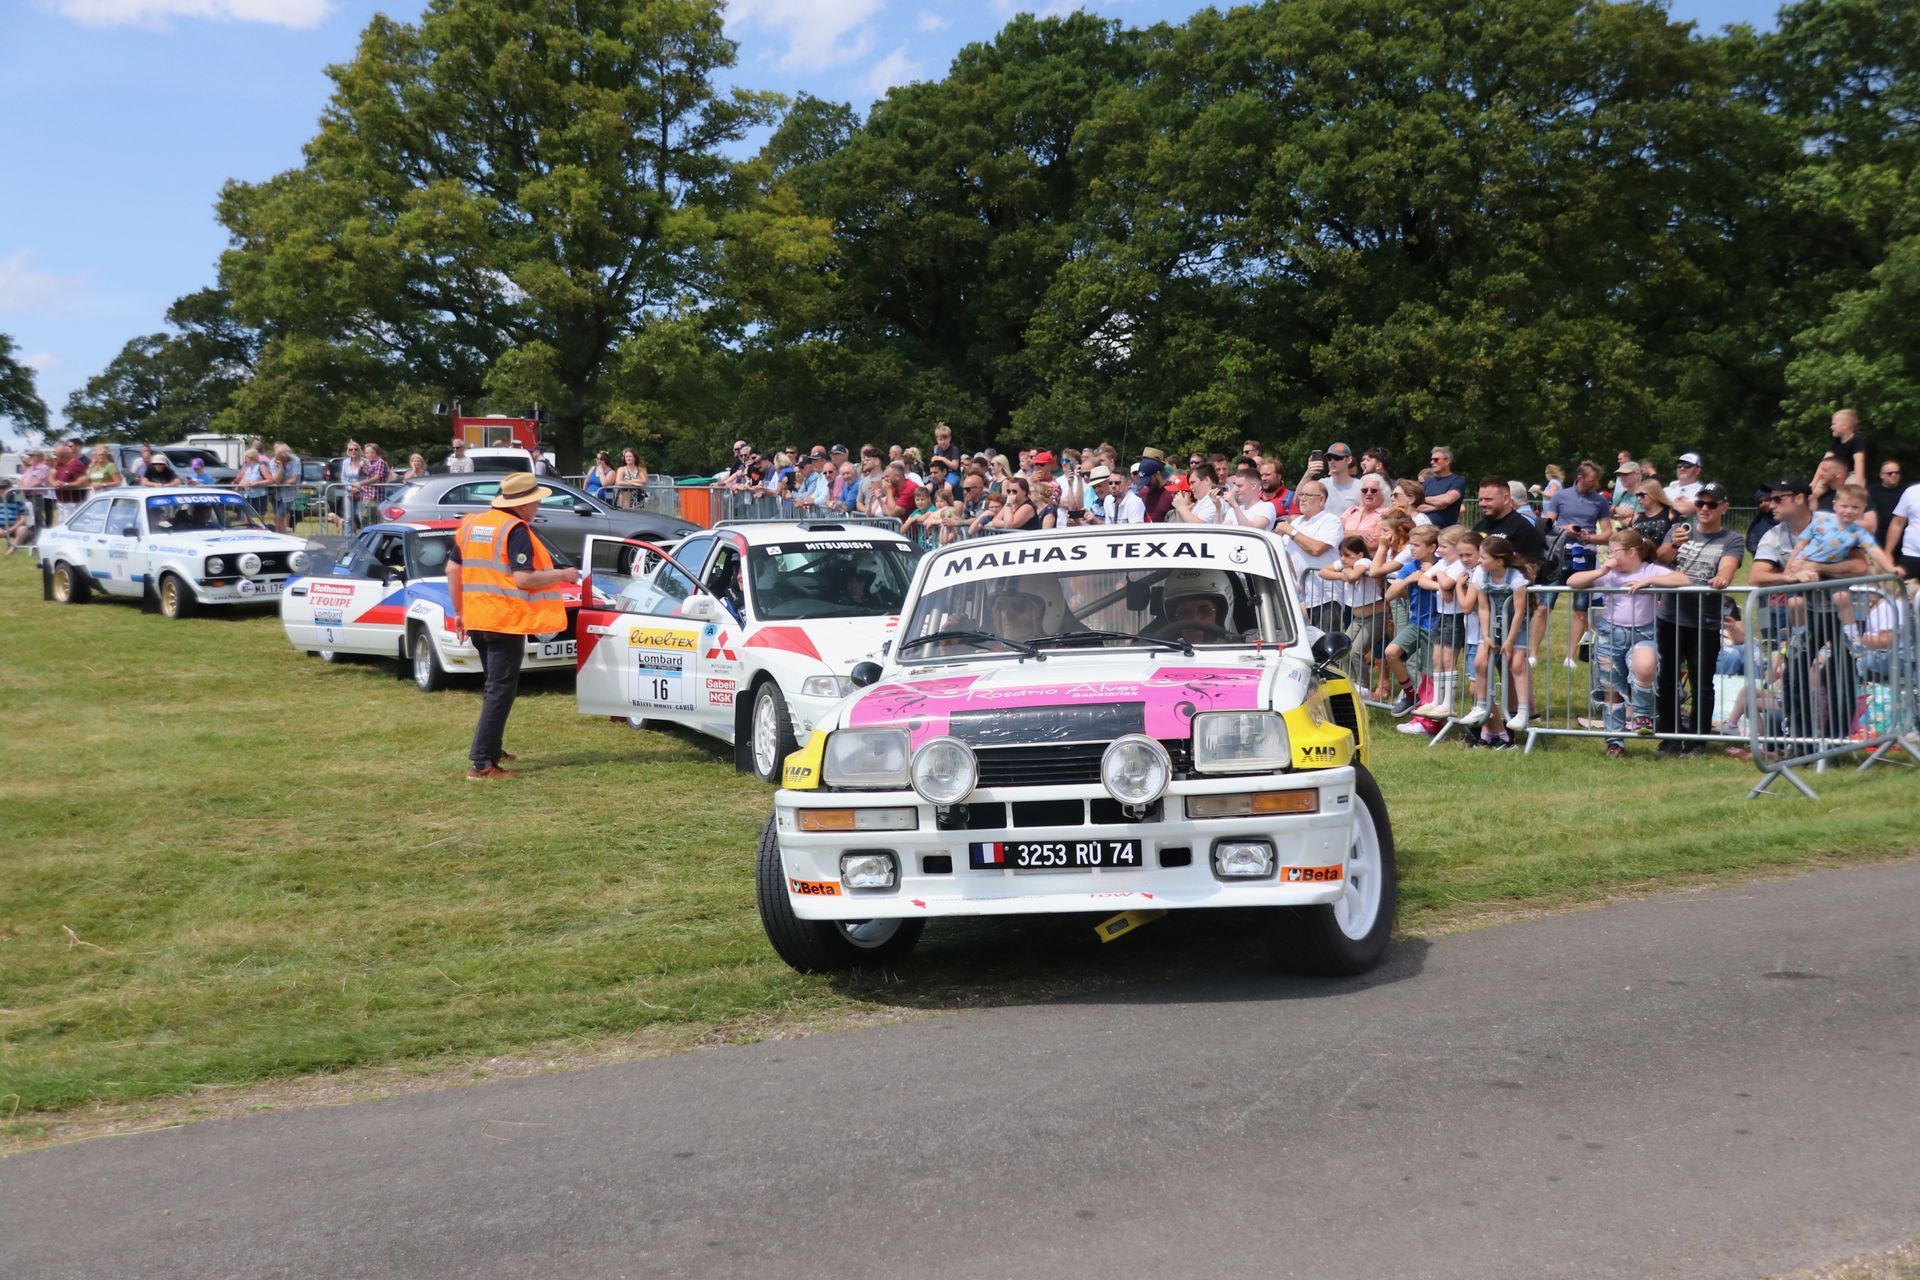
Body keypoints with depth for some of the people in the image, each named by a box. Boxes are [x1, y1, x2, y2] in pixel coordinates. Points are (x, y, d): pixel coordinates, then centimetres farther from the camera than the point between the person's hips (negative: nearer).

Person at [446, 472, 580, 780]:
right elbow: (523, 579, -20)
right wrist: (563, 575, -8)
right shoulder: (516, 529, -14)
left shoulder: (471, 523, 10)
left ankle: (489, 748, 32)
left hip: (475, 620, 8)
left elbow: (452, 571, 11)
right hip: (506, 621, -8)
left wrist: (459, 612, 18)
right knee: (501, 691, -5)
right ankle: (482, 764, -10)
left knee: (494, 686, 24)